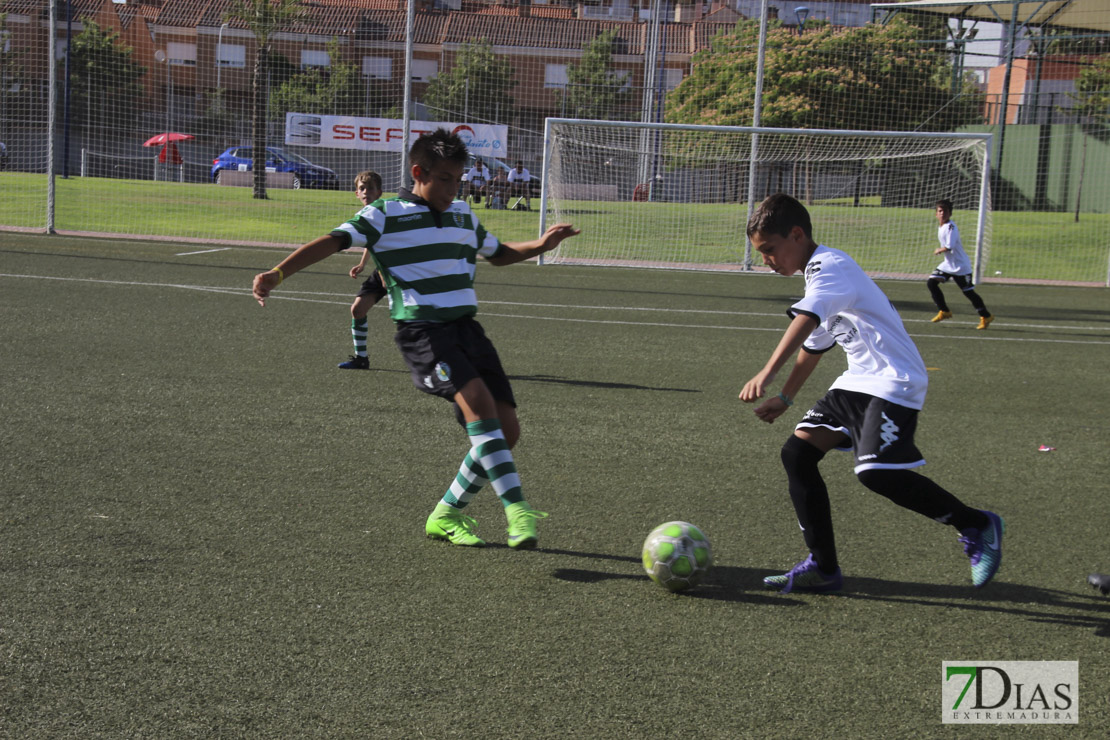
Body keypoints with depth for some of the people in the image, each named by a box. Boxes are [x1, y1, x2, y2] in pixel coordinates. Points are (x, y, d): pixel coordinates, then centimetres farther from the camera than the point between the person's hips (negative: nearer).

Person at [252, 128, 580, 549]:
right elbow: (331, 242, -11)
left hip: (466, 325, 7)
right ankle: (516, 509, -29)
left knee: (506, 429, -2)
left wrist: (540, 245, 19)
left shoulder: (463, 215, 18)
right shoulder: (384, 216, -2)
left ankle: (447, 515, 14)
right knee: (478, 401, -29)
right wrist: (279, 273, -23)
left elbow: (497, 254, 34)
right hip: (421, 330, -7)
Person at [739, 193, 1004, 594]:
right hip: (857, 381, 10)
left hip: (894, 381, -10)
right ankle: (823, 567, 3)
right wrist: (785, 398, 33)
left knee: (876, 472, -22)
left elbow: (805, 320, -32)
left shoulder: (830, 265, -14)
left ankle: (976, 525, -2)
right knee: (797, 452, -2)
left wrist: (767, 373, -43)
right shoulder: (820, 273, 19)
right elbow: (812, 346, 31)